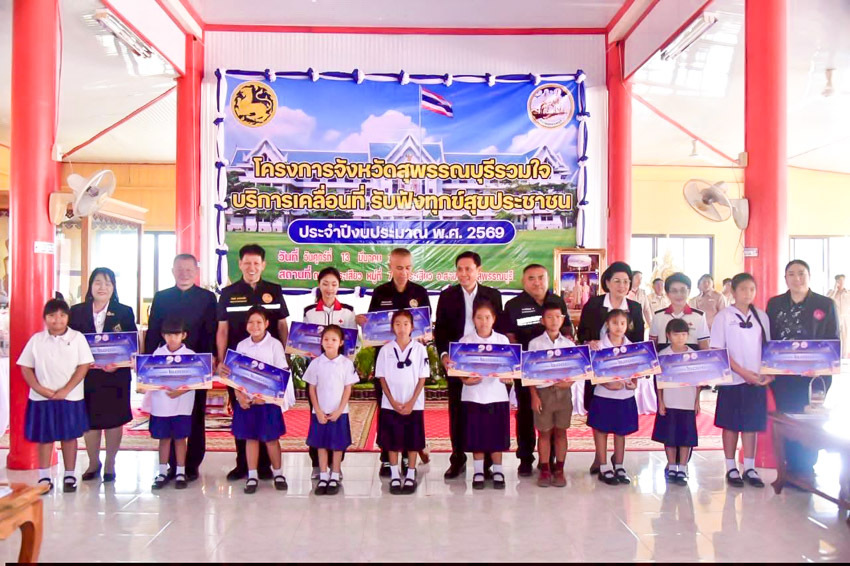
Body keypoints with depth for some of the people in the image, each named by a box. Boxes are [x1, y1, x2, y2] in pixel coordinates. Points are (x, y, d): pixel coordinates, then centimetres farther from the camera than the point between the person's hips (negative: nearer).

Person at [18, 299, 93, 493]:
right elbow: (25, 367, 3)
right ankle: (44, 477, 18)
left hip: (70, 397, -1)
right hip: (41, 398, 1)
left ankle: (69, 476, 17)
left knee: (69, 436, 7)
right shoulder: (36, 340, 1)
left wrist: (65, 390, -13)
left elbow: (83, 366, -6)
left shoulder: (77, 338, -4)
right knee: (44, 437, 8)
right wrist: (39, 388, -12)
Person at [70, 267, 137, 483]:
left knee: (114, 419, 7)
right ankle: (93, 463, 28)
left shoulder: (124, 312, 1)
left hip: (116, 376, -1)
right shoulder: (76, 312, 4)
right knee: (89, 420, 8)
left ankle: (110, 465, 23)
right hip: (86, 375, 1)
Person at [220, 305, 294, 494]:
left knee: (271, 438, 5)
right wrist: (239, 395, -9)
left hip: (268, 399, -3)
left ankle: (278, 473, 21)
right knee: (250, 437, 8)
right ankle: (252, 476, 18)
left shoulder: (274, 345, -6)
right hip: (246, 399, 3)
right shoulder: (241, 346, 4)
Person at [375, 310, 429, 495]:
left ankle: (410, 476, 17)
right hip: (390, 405, 1)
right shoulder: (386, 350, 0)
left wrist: (411, 403, -9)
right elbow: (382, 378, 1)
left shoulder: (419, 349, -2)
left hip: (414, 405, -1)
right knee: (392, 441, 6)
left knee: (413, 441, 5)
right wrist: (393, 402, -8)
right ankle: (395, 477, 17)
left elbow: (422, 378, -2)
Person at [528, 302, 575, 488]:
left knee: (560, 431, 8)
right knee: (544, 432, 5)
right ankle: (545, 470, 14)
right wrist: (534, 396, -7)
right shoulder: (535, 343, -1)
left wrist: (569, 382, -13)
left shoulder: (569, 344, 5)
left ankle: (559, 470, 18)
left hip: (563, 392, 2)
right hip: (543, 391, -2)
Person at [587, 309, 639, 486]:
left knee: (621, 431, 12)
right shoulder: (599, 346, -6)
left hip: (625, 396, 3)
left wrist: (634, 384, -12)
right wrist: (607, 384, -22)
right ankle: (604, 468, 16)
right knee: (601, 430, 5)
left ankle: (619, 467, 25)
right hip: (604, 395, -3)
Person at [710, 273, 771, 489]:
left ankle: (749, 468, 17)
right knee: (731, 424, 5)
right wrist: (743, 372, -14)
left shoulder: (761, 316, 7)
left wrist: (770, 373, -6)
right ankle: (731, 468, 15)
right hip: (732, 380, -3)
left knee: (752, 424, 8)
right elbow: (718, 351, -8)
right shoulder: (723, 317, -4)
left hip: (757, 380, 3)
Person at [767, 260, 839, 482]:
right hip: (782, 375, 2)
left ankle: (806, 470, 17)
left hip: (812, 375, -2)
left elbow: (833, 341, -1)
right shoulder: (774, 303, 6)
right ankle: (792, 469, 17)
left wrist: (825, 370, -10)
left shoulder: (826, 304, 0)